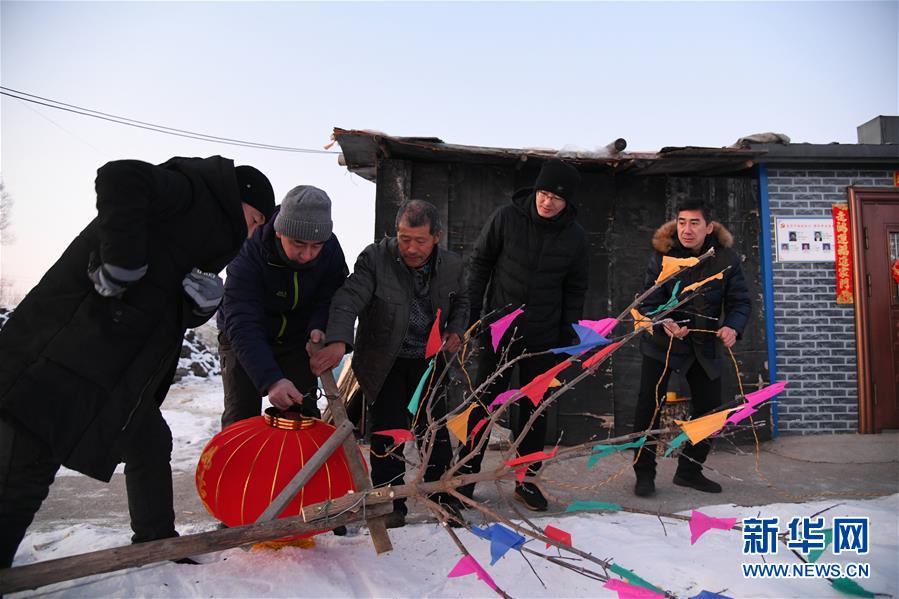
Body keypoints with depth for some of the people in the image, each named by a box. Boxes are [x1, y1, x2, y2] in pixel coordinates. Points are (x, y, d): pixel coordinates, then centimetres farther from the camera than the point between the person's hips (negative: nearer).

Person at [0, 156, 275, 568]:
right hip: (62, 358, -10)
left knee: (150, 445, 19)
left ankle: (156, 542, 34)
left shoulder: (212, 231, 20)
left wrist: (204, 302, -6)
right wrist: (122, 262, -25)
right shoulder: (190, 189, -6)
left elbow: (177, 314, 16)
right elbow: (120, 178, -27)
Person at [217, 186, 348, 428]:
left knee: (303, 412, 2)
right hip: (244, 341, -3)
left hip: (297, 338, 3)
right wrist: (270, 380, -52)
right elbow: (241, 325, -39)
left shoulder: (330, 248, -21)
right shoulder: (249, 252, -33)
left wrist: (318, 327, -37)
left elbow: (329, 299, -12)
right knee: (241, 417, -5)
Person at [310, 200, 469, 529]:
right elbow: (349, 298, -31)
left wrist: (455, 331, -5)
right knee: (388, 429, -4)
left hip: (427, 359, 3)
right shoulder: (375, 258, -19)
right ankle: (391, 503, 13)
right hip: (384, 362, -2)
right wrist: (338, 341, -48)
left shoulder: (452, 264, -6)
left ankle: (443, 498, 23)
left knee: (434, 428, 6)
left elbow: (460, 302, 14)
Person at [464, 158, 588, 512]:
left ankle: (526, 480, 24)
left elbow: (575, 289, 6)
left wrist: (567, 336, 3)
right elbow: (480, 263, 0)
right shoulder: (507, 218, -8)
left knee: (535, 409, 10)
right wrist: (472, 311, -4)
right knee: (484, 403, 6)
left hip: (543, 338, 2)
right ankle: (466, 473, 20)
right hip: (498, 329, -1)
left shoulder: (574, 236, -3)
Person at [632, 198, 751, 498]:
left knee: (710, 408, 8)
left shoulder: (726, 258, -7)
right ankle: (644, 473, 9)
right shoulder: (662, 255, -12)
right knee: (649, 405, -6)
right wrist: (664, 323, -36)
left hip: (704, 345, 3)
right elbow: (650, 301, -15)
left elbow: (740, 301, -5)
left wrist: (732, 327, -26)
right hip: (662, 342, -3)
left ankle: (689, 470, 26)